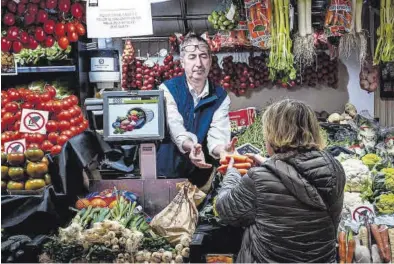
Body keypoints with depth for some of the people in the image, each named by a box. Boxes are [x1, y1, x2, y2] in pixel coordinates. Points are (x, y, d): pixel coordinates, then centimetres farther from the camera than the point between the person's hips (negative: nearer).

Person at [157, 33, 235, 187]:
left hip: (201, 173, 2)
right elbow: (175, 129, -19)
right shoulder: (168, 90, -5)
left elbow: (217, 135, -9)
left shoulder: (220, 97, 3)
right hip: (169, 171, -2)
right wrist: (191, 147, -40)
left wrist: (222, 150, -32)